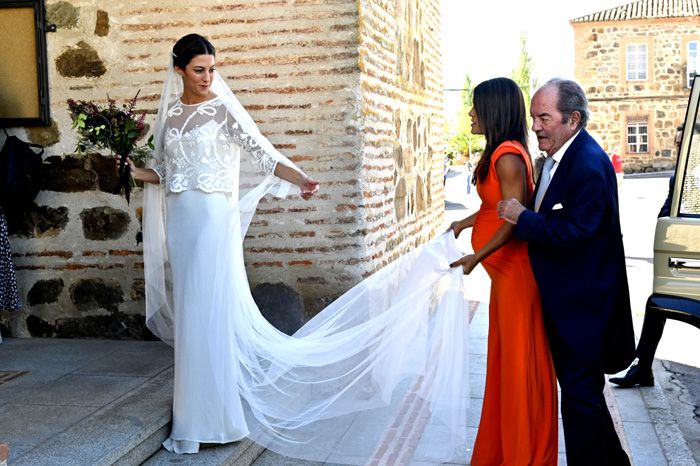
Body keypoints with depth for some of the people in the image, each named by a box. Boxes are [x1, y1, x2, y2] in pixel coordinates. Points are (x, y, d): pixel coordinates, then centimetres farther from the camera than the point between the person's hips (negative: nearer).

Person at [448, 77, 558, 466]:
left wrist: (477, 256, -26)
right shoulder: (500, 153, 11)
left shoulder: (508, 156, -18)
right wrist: (465, 222, 27)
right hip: (504, 269, 10)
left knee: (520, 359, 0)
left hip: (515, 269, -10)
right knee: (505, 356, 16)